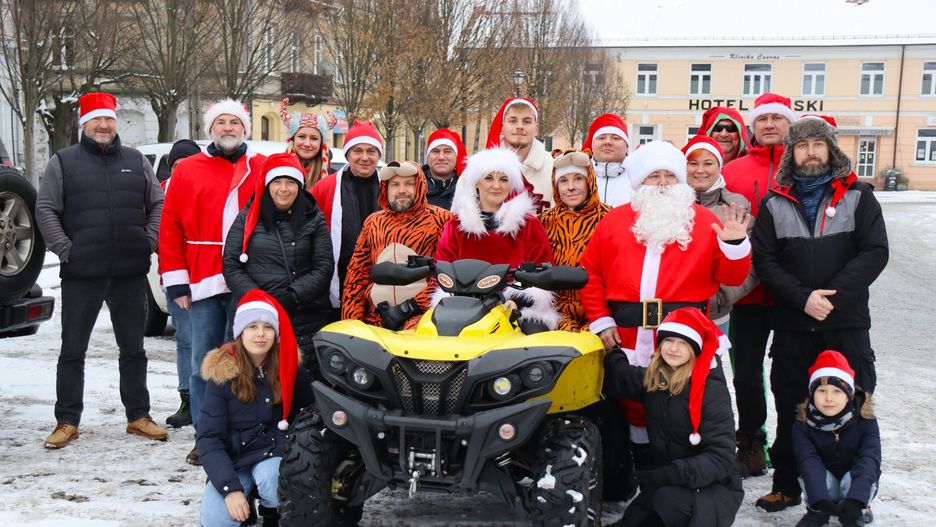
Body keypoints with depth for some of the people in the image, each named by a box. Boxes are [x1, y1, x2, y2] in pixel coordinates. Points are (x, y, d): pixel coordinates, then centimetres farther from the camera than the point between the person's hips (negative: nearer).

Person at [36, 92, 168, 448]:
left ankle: (138, 416, 21)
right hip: (81, 274, -2)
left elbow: (158, 205, 13)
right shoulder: (63, 162, 4)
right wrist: (65, 249, -9)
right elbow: (45, 209, 1)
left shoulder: (136, 162, 11)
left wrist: (151, 241, -1)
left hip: (131, 273, 2)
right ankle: (67, 422, 13)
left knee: (133, 348, 10)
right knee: (73, 350, 4)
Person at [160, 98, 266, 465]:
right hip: (203, 285, 1)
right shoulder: (187, 170, 10)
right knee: (203, 364, 5)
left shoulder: (264, 170, 8)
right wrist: (176, 281, -1)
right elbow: (169, 228, 6)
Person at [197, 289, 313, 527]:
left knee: (271, 482, -33)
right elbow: (209, 438, -8)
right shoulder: (223, 373, -5)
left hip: (277, 455, 0)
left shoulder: (292, 370, -1)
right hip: (234, 461, 0)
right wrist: (230, 488, -19)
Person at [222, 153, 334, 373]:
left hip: (306, 320, 0)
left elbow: (324, 268, 4)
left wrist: (293, 296, -10)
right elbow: (231, 265, 6)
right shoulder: (247, 218, 11)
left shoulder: (314, 219, 11)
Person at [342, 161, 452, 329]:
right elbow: (357, 273, 17)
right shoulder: (373, 222, 18)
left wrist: (410, 307, -10)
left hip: (423, 320, -3)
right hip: (375, 320, 3)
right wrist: (352, 321, 9)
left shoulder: (439, 219, 5)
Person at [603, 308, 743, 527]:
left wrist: (672, 474, -30)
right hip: (664, 485, 6)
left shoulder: (712, 389, -17)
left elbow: (720, 458, -20)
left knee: (669, 499, -35)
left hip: (714, 489, -6)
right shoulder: (651, 378, 0)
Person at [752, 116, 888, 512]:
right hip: (791, 326, 1)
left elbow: (875, 252, -5)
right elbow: (765, 261, -1)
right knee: (790, 408, 8)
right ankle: (785, 486, 21)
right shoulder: (775, 205, 8)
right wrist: (803, 298, -15)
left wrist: (833, 295, -16)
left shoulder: (858, 197, 6)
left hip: (847, 324, -1)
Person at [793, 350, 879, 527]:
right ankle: (817, 512, 0)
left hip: (858, 481, -1)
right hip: (824, 483, 1)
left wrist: (855, 500, -44)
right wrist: (820, 500, -44)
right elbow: (809, 461, -28)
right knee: (809, 473, -28)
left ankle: (858, 513, -1)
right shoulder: (803, 424, -16)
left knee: (852, 479, -32)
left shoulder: (865, 421, -17)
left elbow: (869, 460, -28)